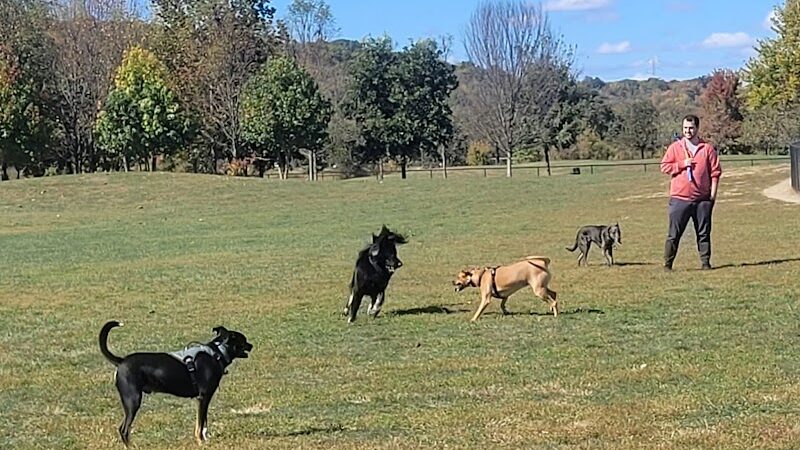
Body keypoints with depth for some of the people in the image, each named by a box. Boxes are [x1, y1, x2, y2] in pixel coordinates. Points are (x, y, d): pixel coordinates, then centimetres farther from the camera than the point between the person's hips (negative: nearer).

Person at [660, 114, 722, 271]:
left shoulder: (708, 148, 5)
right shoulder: (675, 148, 5)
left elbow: (715, 172, 5)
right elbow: (664, 166, 1)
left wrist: (713, 193, 0)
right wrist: (682, 164, -11)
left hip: (703, 199, 1)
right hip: (679, 198, -1)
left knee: (704, 233, 6)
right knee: (674, 233, 0)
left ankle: (705, 262, 14)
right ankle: (668, 264, 3)